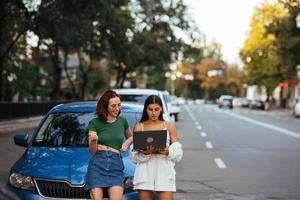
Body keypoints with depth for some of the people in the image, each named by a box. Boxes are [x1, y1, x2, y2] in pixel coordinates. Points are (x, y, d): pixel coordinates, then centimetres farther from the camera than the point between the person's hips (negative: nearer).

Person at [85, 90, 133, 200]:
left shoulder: (122, 121, 13)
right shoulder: (95, 123, 3)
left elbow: (130, 136, 33)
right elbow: (92, 151, 1)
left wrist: (127, 142, 10)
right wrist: (93, 140, -20)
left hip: (116, 165, 2)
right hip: (98, 164, -2)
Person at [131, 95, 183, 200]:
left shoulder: (170, 126, 10)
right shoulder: (139, 127, 10)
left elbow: (178, 153, 4)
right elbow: (134, 155, 5)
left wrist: (167, 152, -16)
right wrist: (145, 153, -16)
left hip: (164, 171, -1)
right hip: (145, 172, 1)